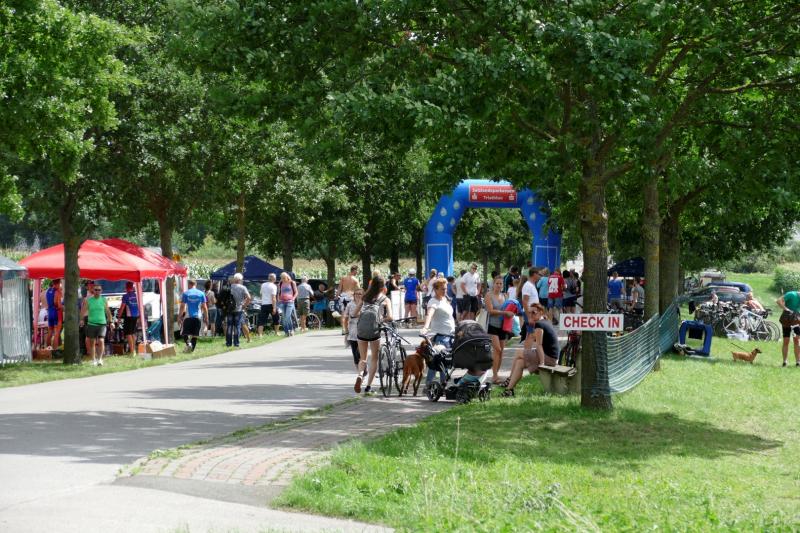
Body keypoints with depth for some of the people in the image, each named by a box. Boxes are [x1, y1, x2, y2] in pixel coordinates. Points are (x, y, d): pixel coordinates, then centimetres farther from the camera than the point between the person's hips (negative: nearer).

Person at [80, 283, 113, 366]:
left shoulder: (104, 300, 6)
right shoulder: (88, 300, 4)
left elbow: (108, 311, 12)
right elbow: (83, 311, 5)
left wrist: (110, 322, 8)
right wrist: (82, 319, -9)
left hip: (102, 323, -1)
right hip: (91, 324, 1)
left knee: (101, 341, -15)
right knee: (92, 343, 7)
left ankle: (99, 359, -6)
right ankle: (93, 360, 18)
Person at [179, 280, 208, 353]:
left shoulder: (185, 293, -1)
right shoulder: (201, 293, 4)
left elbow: (182, 306, -4)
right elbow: (204, 307, 4)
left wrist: (179, 316, 2)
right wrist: (206, 318, 10)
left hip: (188, 316, -2)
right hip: (198, 317, 2)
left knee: (185, 333, 6)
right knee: (195, 335, 7)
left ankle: (188, 343, -19)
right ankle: (192, 348, 2)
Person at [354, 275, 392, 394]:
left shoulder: (365, 297, 19)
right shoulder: (385, 299, 9)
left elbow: (355, 314, 17)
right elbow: (389, 317, -4)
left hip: (361, 328, 3)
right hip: (374, 329, -3)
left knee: (362, 358, 15)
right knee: (374, 358, 11)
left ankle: (360, 375, -15)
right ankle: (368, 386, 5)